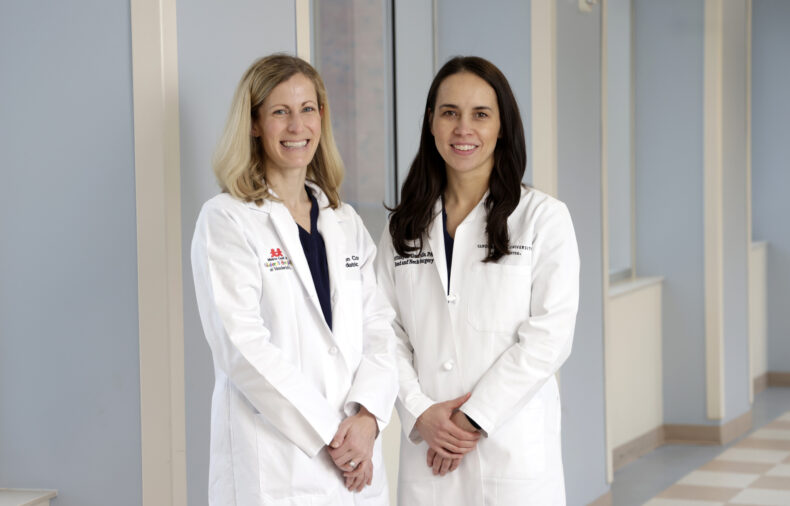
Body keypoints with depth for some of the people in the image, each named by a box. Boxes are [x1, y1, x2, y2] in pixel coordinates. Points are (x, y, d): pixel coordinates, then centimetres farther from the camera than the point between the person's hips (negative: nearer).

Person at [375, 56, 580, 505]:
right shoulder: (405, 227, 10)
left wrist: (474, 418, -12)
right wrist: (421, 413, -9)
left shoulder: (543, 217, 0)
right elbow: (388, 331, 5)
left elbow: (549, 336, -8)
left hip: (514, 450, -3)